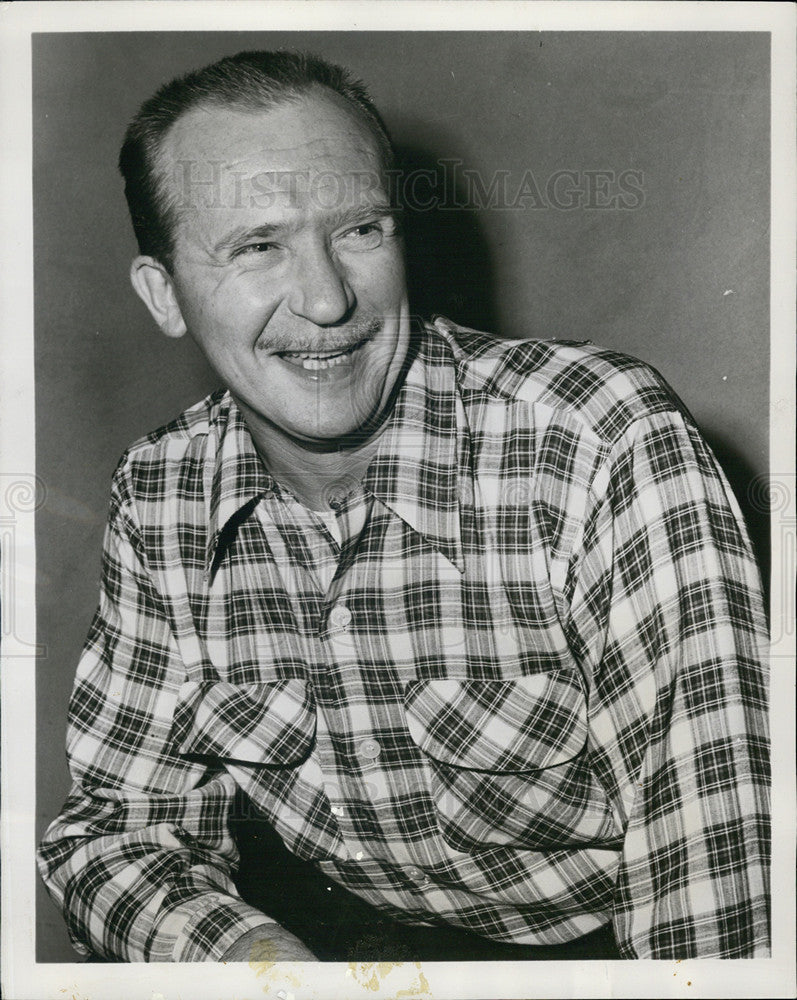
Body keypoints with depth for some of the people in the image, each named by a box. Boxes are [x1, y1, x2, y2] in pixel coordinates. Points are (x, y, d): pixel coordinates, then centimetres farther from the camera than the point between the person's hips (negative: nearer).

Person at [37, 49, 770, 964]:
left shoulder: (610, 445, -23)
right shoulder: (158, 499, -7)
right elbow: (118, 822, -3)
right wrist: (250, 953, -22)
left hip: (597, 944, -1)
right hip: (322, 939, 2)